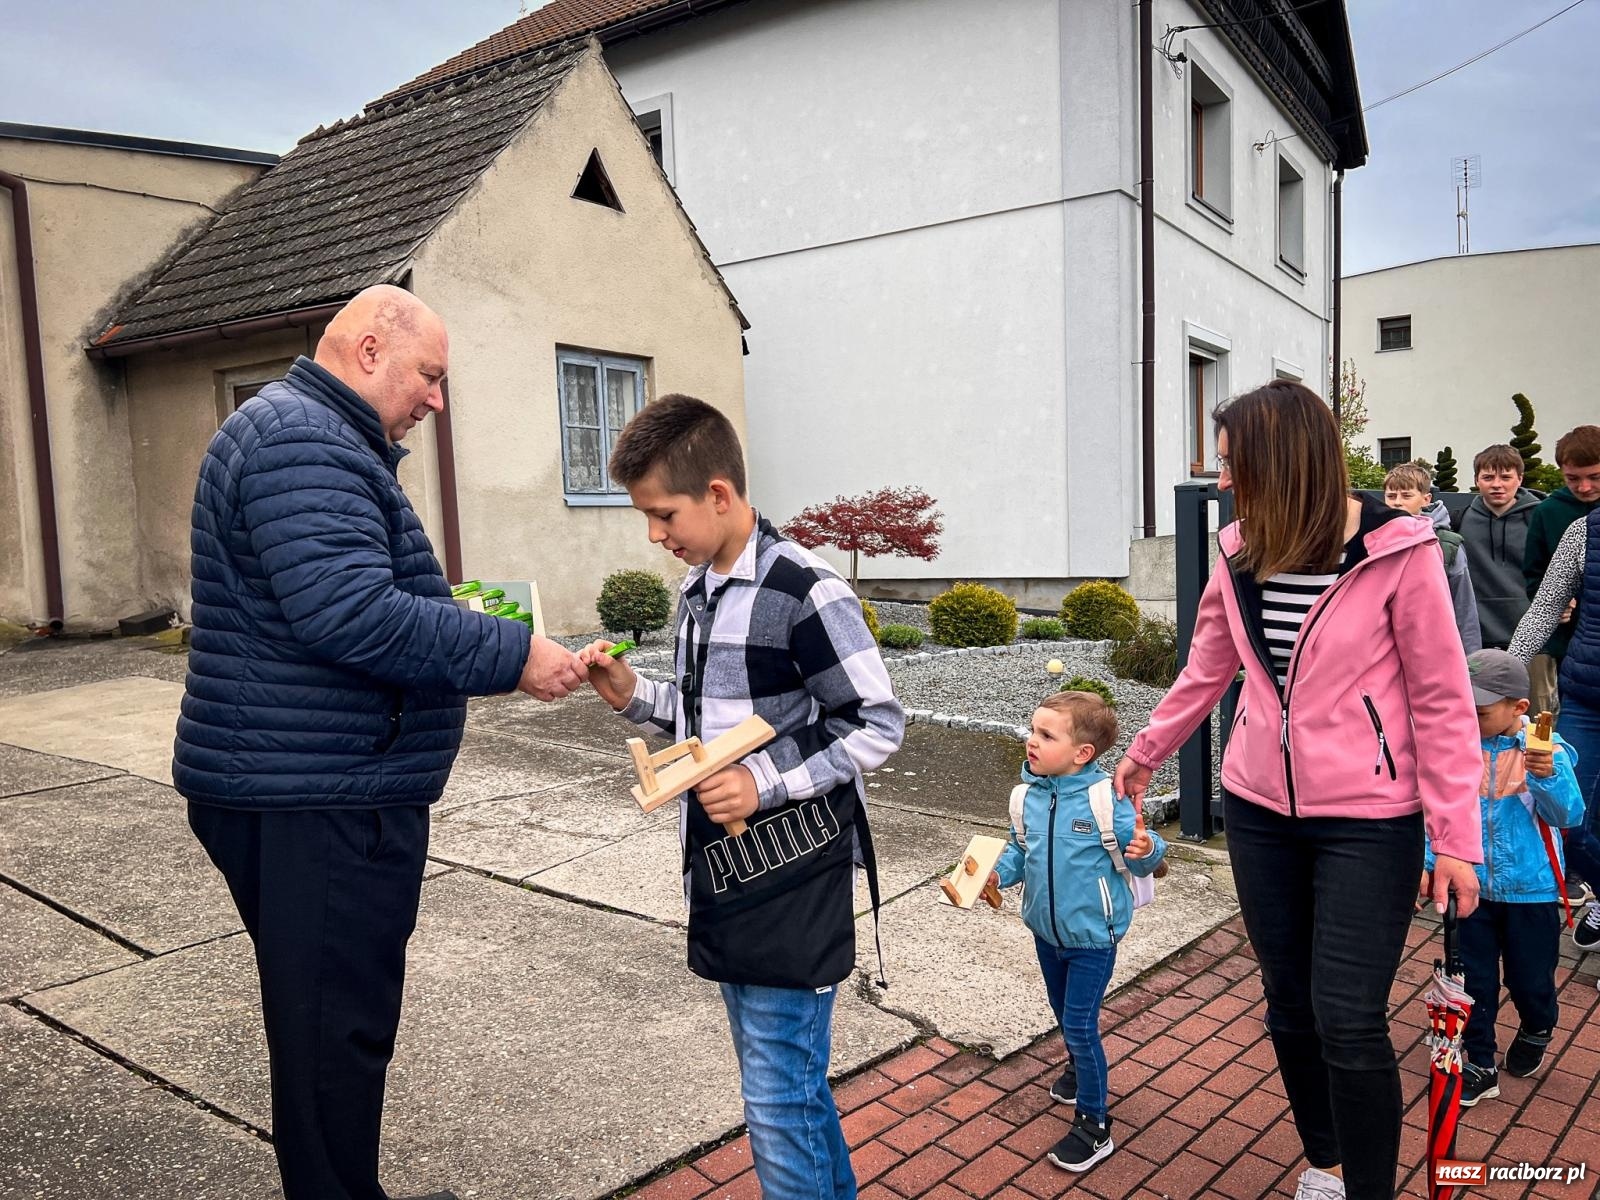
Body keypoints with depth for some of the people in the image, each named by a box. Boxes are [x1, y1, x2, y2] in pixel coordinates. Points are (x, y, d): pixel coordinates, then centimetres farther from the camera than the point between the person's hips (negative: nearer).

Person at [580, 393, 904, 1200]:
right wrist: (633, 696, 1)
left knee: (778, 1101, -1)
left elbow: (878, 725, -14)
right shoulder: (697, 590, 9)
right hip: (723, 865, 9)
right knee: (782, 1078, 21)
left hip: (792, 877, -8)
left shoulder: (804, 593, -17)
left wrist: (767, 786, -21)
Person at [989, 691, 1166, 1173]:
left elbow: (1138, 854, -16)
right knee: (1064, 1014, 26)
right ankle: (1080, 1066, 54)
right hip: (1046, 930, 6)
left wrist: (1146, 850, -38)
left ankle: (1094, 1124, 16)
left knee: (1080, 1025, -1)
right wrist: (998, 872, -13)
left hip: (1092, 935, -6)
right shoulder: (1028, 796, -9)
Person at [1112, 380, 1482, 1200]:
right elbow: (1204, 674, 14)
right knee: (1290, 1006, 14)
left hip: (1367, 822, -5)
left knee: (1348, 1020, -5)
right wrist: (1143, 756, 23)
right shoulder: (1240, 553, 2)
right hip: (1260, 811, 5)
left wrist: (1455, 836, -9)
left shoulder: (1397, 553, -13)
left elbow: (1442, 701, -9)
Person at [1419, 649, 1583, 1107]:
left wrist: (1547, 776, -35)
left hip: (1531, 891, -1)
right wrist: (1429, 863, -1)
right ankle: (1478, 1066, 23)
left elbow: (1568, 815, -18)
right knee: (1474, 980, 9)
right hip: (1473, 886, 2)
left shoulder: (1546, 750, -14)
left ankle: (1537, 1031, 46)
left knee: (1530, 979, 14)